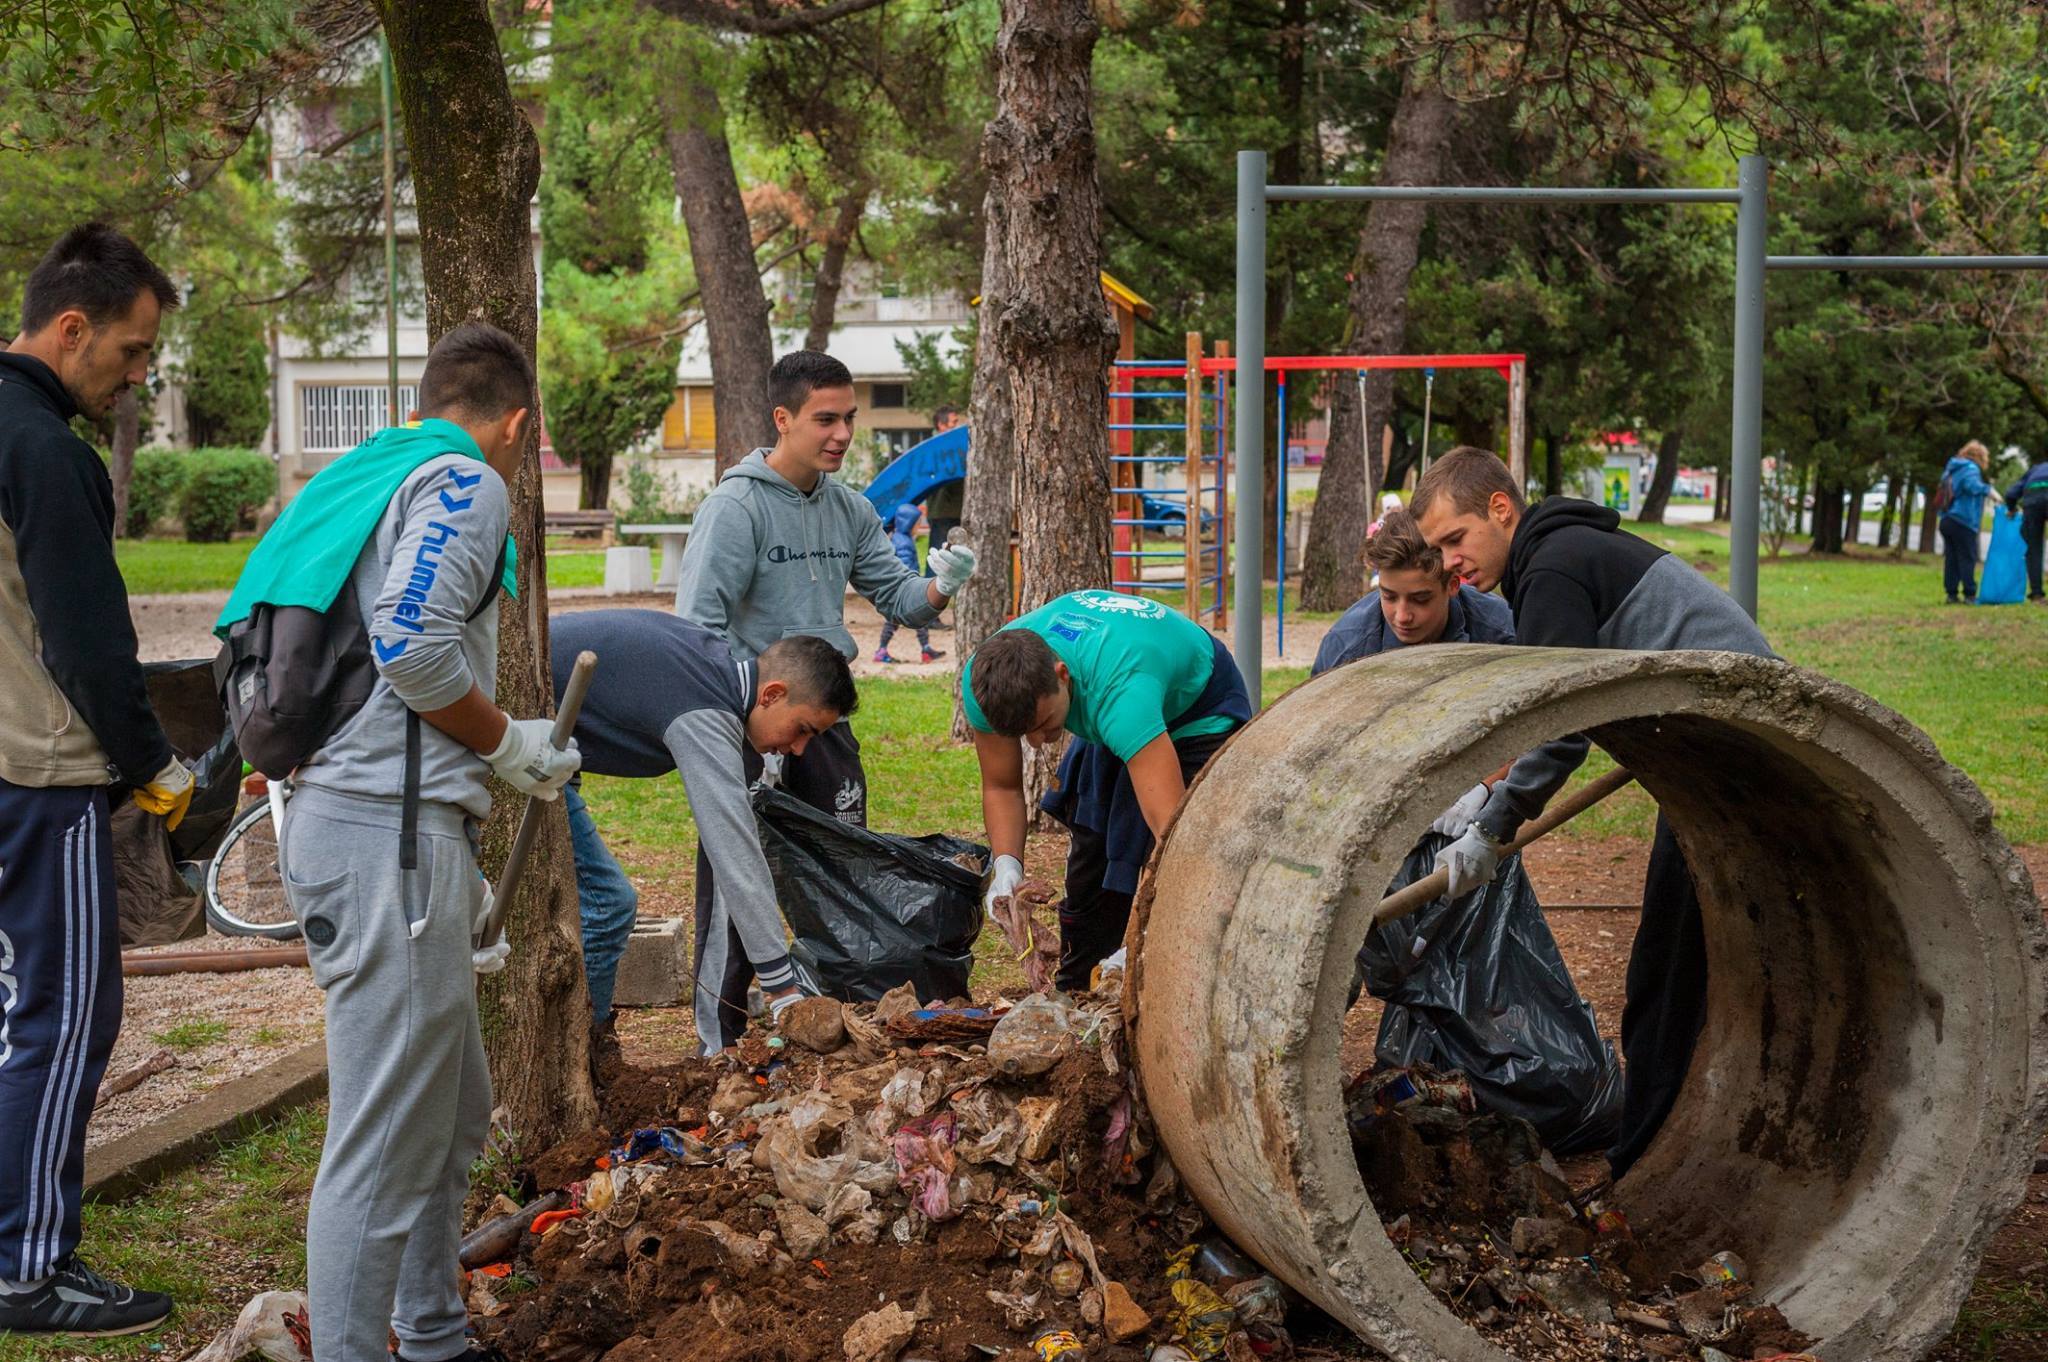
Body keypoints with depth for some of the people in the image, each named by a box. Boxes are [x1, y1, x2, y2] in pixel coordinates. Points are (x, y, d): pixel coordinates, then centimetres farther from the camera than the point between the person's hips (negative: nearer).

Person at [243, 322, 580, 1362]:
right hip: (392, 831, -10)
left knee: (454, 1113, 21)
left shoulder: (371, 476, 24)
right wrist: (511, 744, -4)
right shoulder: (466, 481, -5)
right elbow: (413, 644, -22)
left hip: (332, 816, 10)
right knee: (386, 1145, -7)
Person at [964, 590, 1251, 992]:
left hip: (1199, 713, -6)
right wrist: (1006, 868, -28)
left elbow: (1171, 827, -53)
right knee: (1088, 875, 7)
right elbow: (1001, 787, -11)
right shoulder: (982, 683, -29)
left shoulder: (1121, 691, -47)